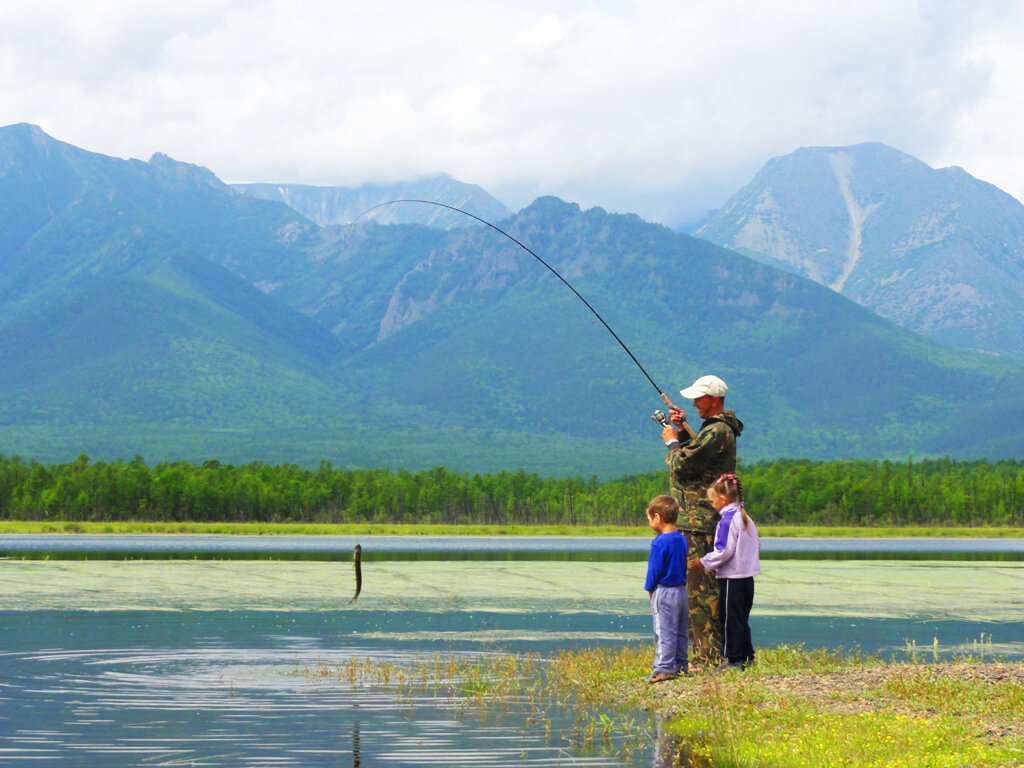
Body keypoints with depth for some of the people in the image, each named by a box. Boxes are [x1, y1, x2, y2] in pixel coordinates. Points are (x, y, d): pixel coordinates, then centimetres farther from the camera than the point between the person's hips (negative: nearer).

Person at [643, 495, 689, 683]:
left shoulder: (660, 542, -17)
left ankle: (664, 669, -5)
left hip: (664, 592, -8)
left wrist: (649, 588, 1)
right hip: (682, 590, 8)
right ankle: (681, 665, 21)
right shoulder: (681, 539, 8)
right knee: (680, 632, 15)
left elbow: (655, 569, -15)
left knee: (664, 632, -5)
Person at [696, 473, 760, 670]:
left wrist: (705, 563, -8)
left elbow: (724, 551, -20)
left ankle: (732, 659, 0)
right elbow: (757, 546, 20)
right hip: (747, 576, 9)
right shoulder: (746, 519, 12)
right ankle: (747, 657, 17)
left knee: (730, 619, -2)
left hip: (731, 578, -9)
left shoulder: (727, 521, -15)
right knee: (742, 619, 15)